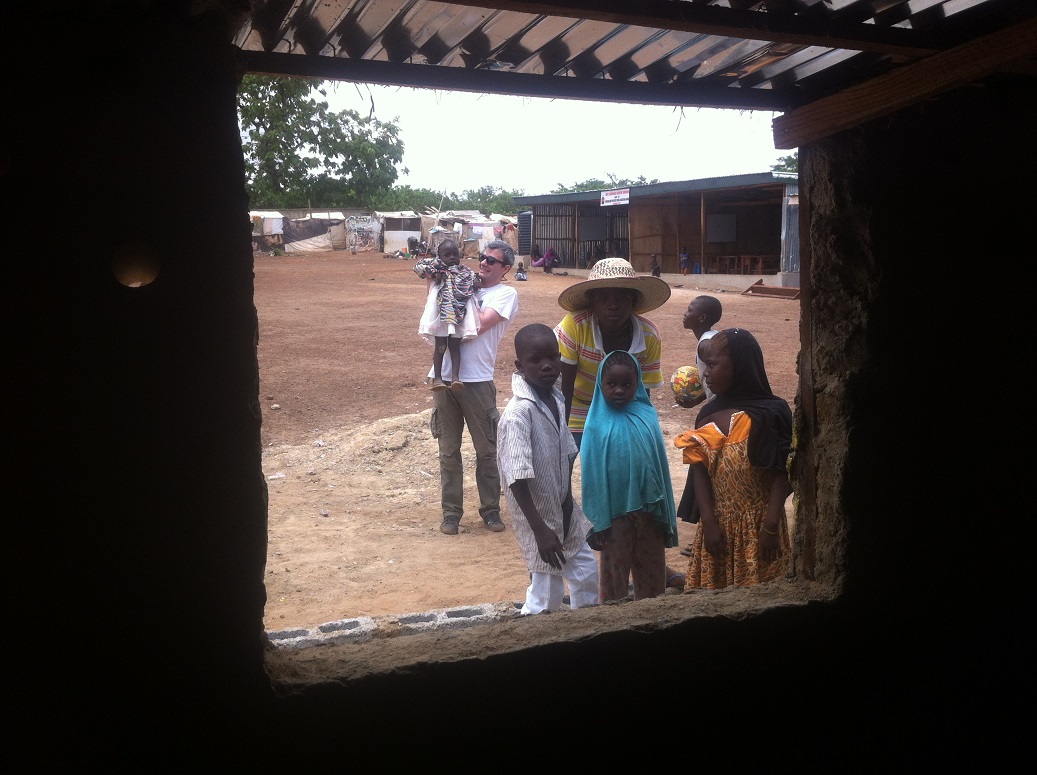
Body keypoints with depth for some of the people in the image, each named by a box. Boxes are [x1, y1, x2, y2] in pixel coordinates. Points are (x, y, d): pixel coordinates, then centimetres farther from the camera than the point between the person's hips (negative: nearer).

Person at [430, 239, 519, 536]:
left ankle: (490, 509, 21)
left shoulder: (506, 293, -1)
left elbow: (480, 324, -16)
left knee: (486, 451, 7)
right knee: (448, 451, 10)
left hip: (477, 381, -4)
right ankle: (451, 512, 20)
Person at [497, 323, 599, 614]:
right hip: (539, 518, -8)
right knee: (546, 598, 2)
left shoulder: (557, 400, 0)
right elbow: (517, 480, -28)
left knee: (587, 572, 23)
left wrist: (568, 504, 12)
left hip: (564, 512, 8)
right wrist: (541, 531, -28)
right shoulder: (517, 414, -25)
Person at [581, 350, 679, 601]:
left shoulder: (647, 416, -4)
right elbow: (592, 477, -9)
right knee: (613, 575, 13)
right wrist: (598, 523, -9)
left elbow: (660, 465, 2)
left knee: (653, 575, 17)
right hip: (615, 514, -3)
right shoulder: (597, 425, -13)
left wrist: (666, 514, 5)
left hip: (650, 510, 3)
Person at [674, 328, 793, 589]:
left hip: (759, 526, -4)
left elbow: (780, 475, -9)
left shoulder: (771, 413, -9)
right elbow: (699, 472, 0)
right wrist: (709, 522, -9)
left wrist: (771, 526, -15)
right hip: (718, 525, 4)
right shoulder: (708, 415, 3)